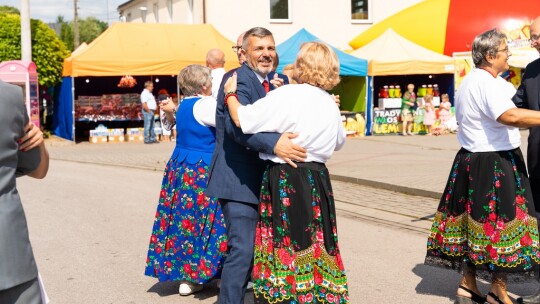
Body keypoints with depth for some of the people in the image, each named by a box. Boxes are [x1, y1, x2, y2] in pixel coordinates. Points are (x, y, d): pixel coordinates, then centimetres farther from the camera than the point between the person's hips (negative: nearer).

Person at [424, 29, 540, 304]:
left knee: (473, 221, 13)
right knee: (501, 223, -2)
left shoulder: (467, 82, 15)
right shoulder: (487, 82, -17)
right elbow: (509, 116, -32)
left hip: (469, 160, 10)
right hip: (494, 164, -10)